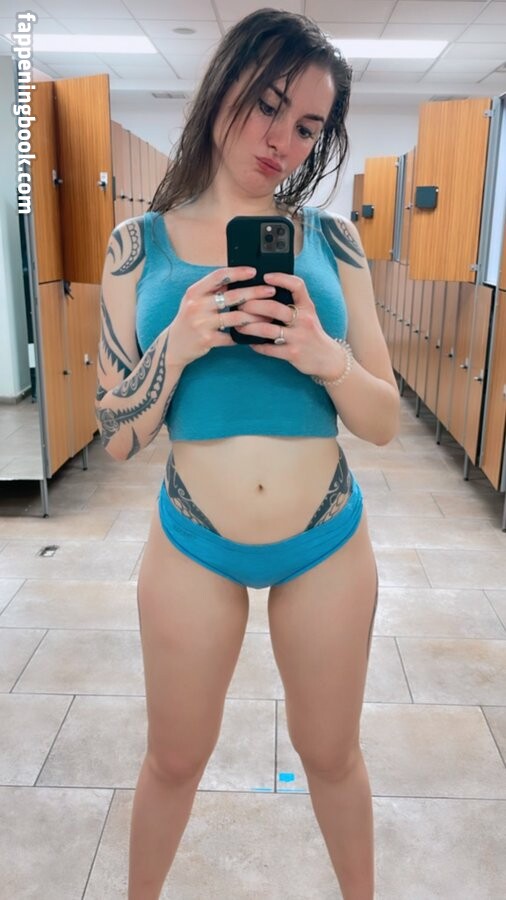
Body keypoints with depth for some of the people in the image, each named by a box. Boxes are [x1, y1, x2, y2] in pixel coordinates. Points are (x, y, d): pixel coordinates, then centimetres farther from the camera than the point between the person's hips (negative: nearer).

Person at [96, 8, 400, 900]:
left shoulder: (331, 239, -3)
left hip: (328, 544, 1)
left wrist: (327, 357, -23)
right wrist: (177, 346, -22)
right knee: (174, 758, 20)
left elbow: (385, 420, -3)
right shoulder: (139, 244, -3)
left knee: (330, 752, 21)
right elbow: (116, 436, -5)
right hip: (191, 547, 0)